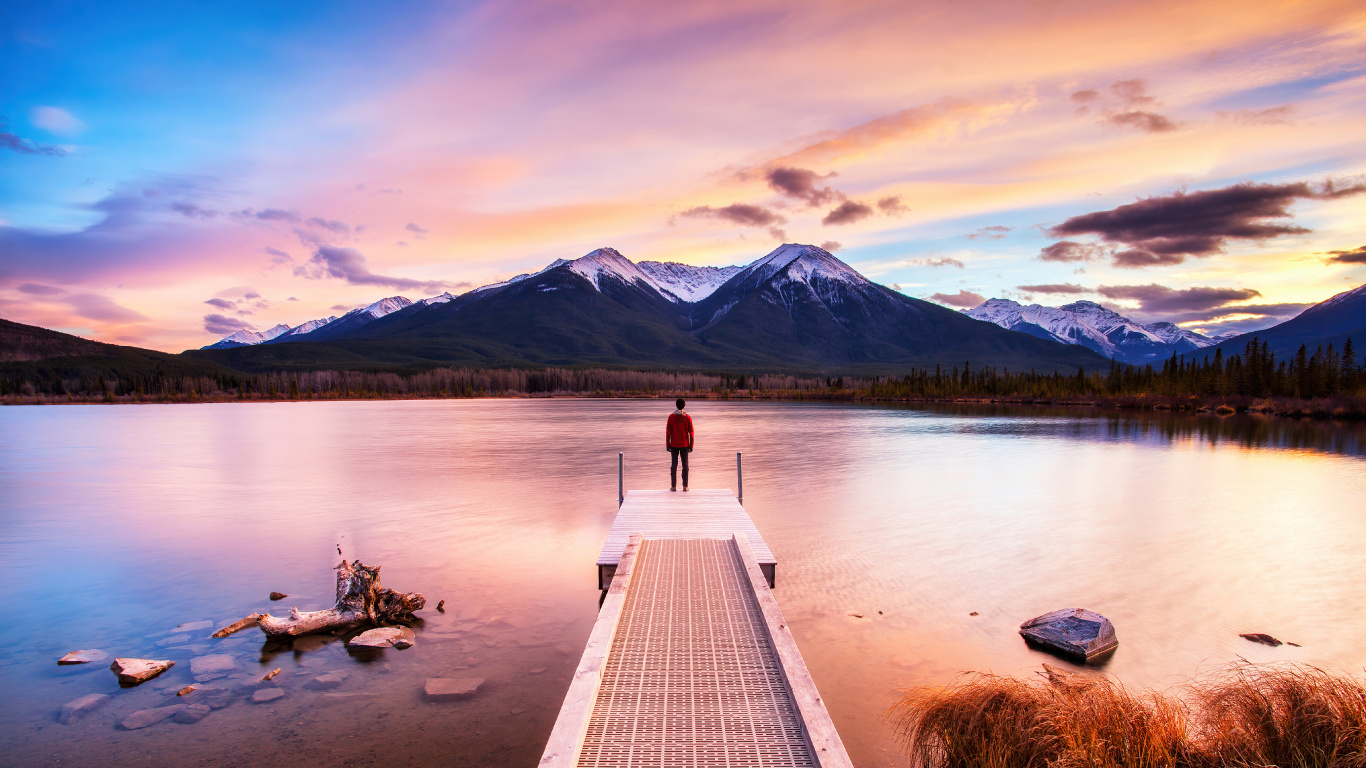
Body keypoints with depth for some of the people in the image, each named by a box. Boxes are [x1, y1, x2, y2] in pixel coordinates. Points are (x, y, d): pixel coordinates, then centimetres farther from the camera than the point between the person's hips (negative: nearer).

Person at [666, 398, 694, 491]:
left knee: (674, 464, 4)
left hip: (674, 445, 0)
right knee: (685, 465, 5)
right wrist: (691, 446, 4)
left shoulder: (671, 417, -6)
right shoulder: (688, 418, -4)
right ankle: (685, 486, 5)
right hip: (685, 445, 0)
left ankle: (673, 486, 4)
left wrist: (667, 445, 2)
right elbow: (691, 433, -3)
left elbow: (668, 432, -5)